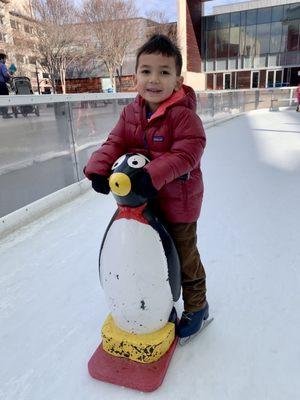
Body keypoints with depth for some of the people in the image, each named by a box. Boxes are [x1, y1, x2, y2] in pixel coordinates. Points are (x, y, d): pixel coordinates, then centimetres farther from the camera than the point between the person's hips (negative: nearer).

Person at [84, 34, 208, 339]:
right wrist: (98, 168, -20)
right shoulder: (130, 113, 0)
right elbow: (115, 143, -2)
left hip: (178, 202, -6)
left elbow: (186, 153, -27)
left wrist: (154, 175, -39)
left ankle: (196, 306, 38)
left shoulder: (184, 115, -19)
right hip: (142, 201, 7)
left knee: (184, 257, 11)